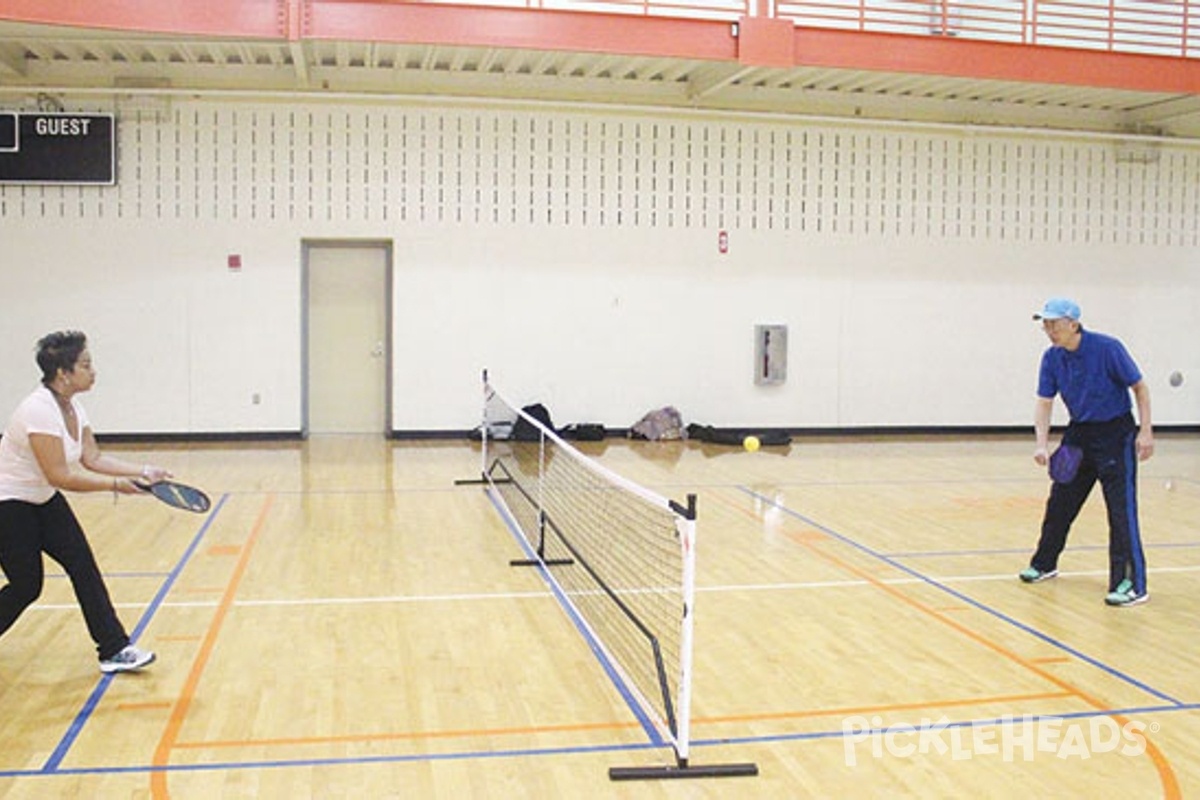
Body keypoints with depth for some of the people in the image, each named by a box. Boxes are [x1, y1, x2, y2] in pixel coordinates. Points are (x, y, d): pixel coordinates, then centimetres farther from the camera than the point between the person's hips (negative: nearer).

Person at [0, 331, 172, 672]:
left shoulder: (72, 407, -1)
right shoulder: (39, 410, -29)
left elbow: (93, 458, 2)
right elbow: (59, 476, -29)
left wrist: (144, 472, -7)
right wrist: (114, 485, -24)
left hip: (43, 501, 8)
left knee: (83, 565, -1)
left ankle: (114, 650, 1)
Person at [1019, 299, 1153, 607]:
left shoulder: (1107, 348, -19)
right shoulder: (1052, 358, -4)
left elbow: (1140, 387, -11)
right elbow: (1044, 402, -2)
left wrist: (1145, 432, -17)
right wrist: (1042, 443, -15)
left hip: (1116, 433, -6)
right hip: (1079, 433, 6)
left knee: (1121, 509, -12)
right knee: (1059, 503, 13)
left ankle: (1132, 584, -9)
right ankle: (1045, 564, 31)